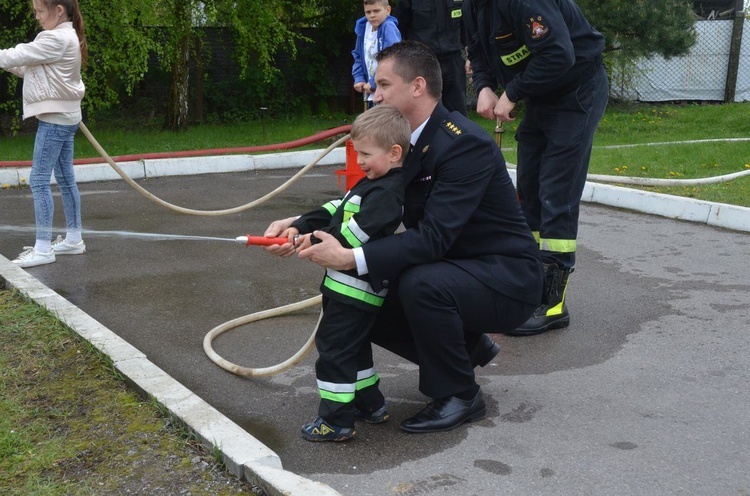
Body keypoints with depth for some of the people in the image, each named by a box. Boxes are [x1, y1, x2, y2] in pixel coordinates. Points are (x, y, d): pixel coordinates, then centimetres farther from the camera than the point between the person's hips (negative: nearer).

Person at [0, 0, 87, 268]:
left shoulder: (57, 39, -16)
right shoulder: (66, 37, 14)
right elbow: (28, 67, 16)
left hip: (55, 118, -10)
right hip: (62, 116, 10)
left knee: (38, 180, -9)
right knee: (65, 178, 13)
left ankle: (43, 248, -6)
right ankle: (73, 239, 20)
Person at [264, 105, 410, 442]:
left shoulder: (388, 192, -20)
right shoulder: (373, 183, 14)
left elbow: (355, 232, -26)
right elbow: (336, 208, 14)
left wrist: (317, 240, -15)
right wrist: (300, 226, 3)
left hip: (355, 286, -11)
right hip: (347, 283, 11)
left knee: (333, 347, -4)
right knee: (354, 345, 22)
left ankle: (336, 420, 6)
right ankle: (370, 404, 36)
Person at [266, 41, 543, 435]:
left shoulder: (465, 144, -24)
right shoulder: (405, 140, 3)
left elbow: (433, 237, -32)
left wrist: (351, 258, -38)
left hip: (507, 279, -9)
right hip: (453, 270, 9)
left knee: (421, 284, -34)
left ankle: (459, 395, -10)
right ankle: (468, 346, 19)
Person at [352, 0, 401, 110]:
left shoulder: (389, 28, -16)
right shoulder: (363, 27, 5)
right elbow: (358, 56, 16)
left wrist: (374, 82, -21)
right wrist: (359, 78, 2)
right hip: (371, 92, 8)